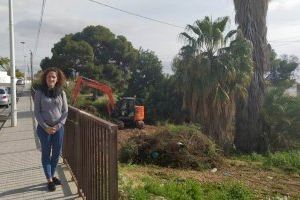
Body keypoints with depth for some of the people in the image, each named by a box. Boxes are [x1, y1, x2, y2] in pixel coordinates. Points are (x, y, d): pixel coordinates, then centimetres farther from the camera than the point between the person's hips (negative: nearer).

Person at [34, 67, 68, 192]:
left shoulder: (61, 93, 0)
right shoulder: (40, 92, -6)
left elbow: (65, 111, 1)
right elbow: (36, 112, -6)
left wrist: (58, 126, -10)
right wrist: (45, 127, -13)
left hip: (58, 128, 3)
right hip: (44, 128, -2)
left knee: (56, 153, 11)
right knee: (46, 154, 8)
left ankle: (52, 176, 30)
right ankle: (49, 180, 20)